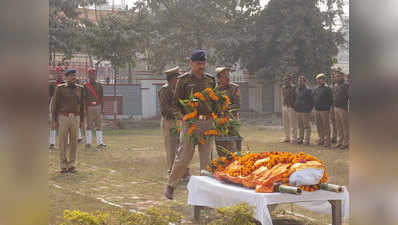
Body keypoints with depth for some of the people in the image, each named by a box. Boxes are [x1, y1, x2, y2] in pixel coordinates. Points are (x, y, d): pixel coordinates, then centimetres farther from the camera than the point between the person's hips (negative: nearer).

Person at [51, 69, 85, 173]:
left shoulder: (80, 88, 7)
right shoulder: (60, 88, -3)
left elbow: (81, 105, 12)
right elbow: (55, 104, -1)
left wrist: (82, 119, 8)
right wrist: (54, 119, -5)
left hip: (75, 118, 3)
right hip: (63, 117, -3)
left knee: (74, 142, 3)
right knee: (63, 142, 0)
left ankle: (72, 165, 11)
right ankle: (63, 166, 8)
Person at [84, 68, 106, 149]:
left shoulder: (100, 85, 7)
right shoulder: (85, 86, 0)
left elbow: (102, 98, 7)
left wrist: (102, 109, 0)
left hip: (98, 107, 2)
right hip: (89, 107, -2)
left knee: (99, 125, -1)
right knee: (89, 125, 1)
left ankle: (100, 143, -3)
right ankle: (88, 143, 7)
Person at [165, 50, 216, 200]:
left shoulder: (210, 80, 13)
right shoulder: (183, 80, 2)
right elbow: (176, 102, 1)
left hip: (208, 123, 4)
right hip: (190, 123, -4)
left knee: (207, 158, 3)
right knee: (184, 157, -4)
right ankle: (170, 185, 16)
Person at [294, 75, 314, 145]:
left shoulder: (307, 90, -7)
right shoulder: (296, 90, 13)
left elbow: (311, 101, -9)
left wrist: (308, 109, -13)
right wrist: (295, 106, 15)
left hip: (305, 111, -7)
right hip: (298, 111, 7)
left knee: (306, 126, -3)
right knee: (300, 126, 13)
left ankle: (306, 140, -1)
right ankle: (300, 139, 20)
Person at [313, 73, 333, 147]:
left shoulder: (327, 88, -9)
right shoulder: (316, 89, 14)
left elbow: (330, 99, -11)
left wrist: (327, 107, -10)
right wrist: (315, 106, 13)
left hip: (324, 110, -8)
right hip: (317, 110, 8)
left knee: (326, 126, -4)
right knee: (319, 126, 13)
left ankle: (327, 142, -1)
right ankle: (321, 140, 23)